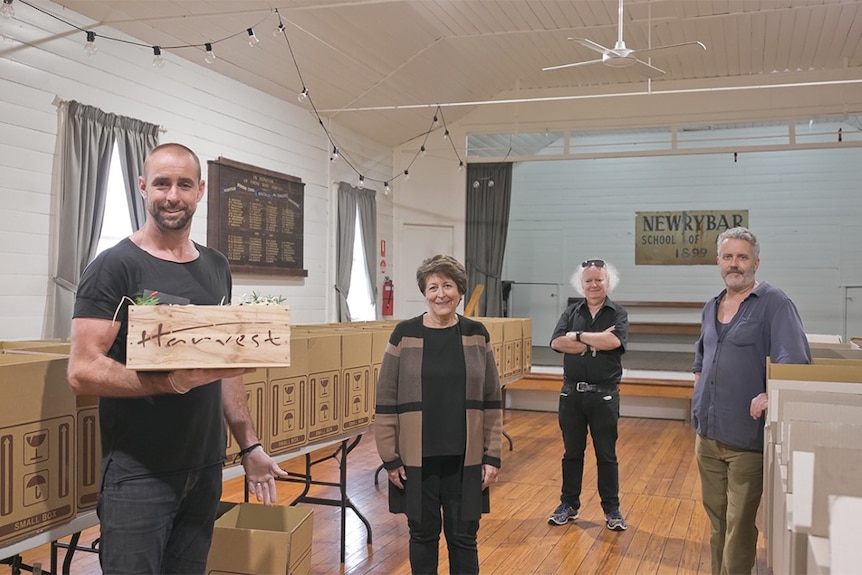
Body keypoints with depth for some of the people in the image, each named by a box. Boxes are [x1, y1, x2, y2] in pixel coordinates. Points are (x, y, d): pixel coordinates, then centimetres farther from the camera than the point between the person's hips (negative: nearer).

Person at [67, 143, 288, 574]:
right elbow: (82, 372, -16)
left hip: (206, 469, 6)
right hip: (138, 476, -5)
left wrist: (249, 445, 12)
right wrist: (171, 381, -29)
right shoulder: (115, 266, -9)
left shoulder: (216, 268, 10)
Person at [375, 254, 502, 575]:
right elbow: (386, 402, -3)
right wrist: (390, 457, -5)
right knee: (423, 535, 11)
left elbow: (492, 401, 4)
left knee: (463, 537, 10)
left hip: (466, 458, 1)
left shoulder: (477, 335, 1)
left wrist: (492, 455, 0)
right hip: (417, 458, -1)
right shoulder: (404, 334, -4)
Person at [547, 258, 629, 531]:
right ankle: (569, 504, 24)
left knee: (606, 455, 7)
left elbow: (614, 340, -22)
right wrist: (595, 343, -16)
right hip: (572, 393, 3)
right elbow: (556, 342, -10)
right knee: (571, 452, 12)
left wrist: (578, 336, -14)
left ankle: (612, 509, 19)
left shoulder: (618, 313, -1)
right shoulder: (572, 311, 6)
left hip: (604, 395, -2)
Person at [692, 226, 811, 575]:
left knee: (739, 524, 2)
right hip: (707, 435, 7)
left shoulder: (774, 304, -10)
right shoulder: (711, 307, 12)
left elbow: (795, 362, -18)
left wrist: (770, 396, -27)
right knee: (716, 517, 17)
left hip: (746, 438, -6)